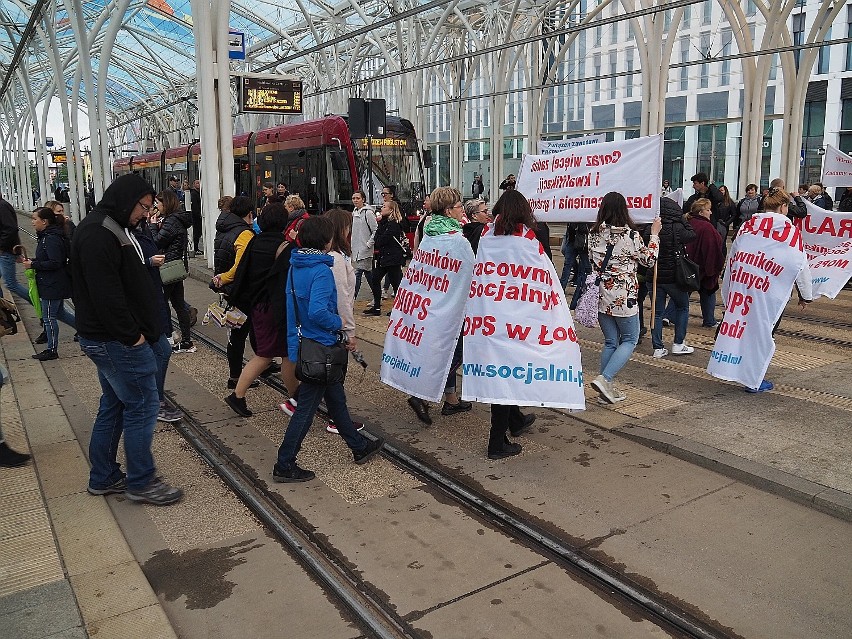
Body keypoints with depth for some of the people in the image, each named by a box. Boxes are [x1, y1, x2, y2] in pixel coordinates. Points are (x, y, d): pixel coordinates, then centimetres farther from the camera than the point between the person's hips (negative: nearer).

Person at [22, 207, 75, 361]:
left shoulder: (51, 239, -21)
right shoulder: (46, 236, 11)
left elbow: (54, 263, -26)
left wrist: (33, 265, -20)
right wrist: (32, 261, 6)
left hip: (53, 285, -10)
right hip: (53, 283, 10)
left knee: (49, 317, 1)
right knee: (59, 312, 21)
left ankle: (52, 350, 12)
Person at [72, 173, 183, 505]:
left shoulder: (110, 229, 16)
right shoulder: (97, 235, -18)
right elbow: (106, 294, -25)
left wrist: (137, 331, 11)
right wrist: (132, 335, -19)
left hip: (110, 339, 11)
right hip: (117, 341, -11)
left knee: (114, 405, 18)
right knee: (142, 406, -2)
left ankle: (103, 477, 29)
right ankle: (141, 482, 10)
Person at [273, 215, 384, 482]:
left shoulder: (295, 266, 5)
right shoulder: (321, 271, -22)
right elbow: (317, 311, -33)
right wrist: (339, 323, -15)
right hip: (320, 348, -10)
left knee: (336, 398, 21)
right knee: (307, 407, 2)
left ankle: (359, 447, 37)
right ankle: (284, 466, 12)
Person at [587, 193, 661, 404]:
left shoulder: (594, 234, 0)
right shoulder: (630, 235, -13)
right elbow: (649, 260, 0)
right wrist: (654, 235, 9)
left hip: (601, 295, 5)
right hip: (623, 297, -5)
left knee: (610, 342, 15)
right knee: (630, 340, 10)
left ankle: (607, 388, 17)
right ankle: (604, 379, -6)